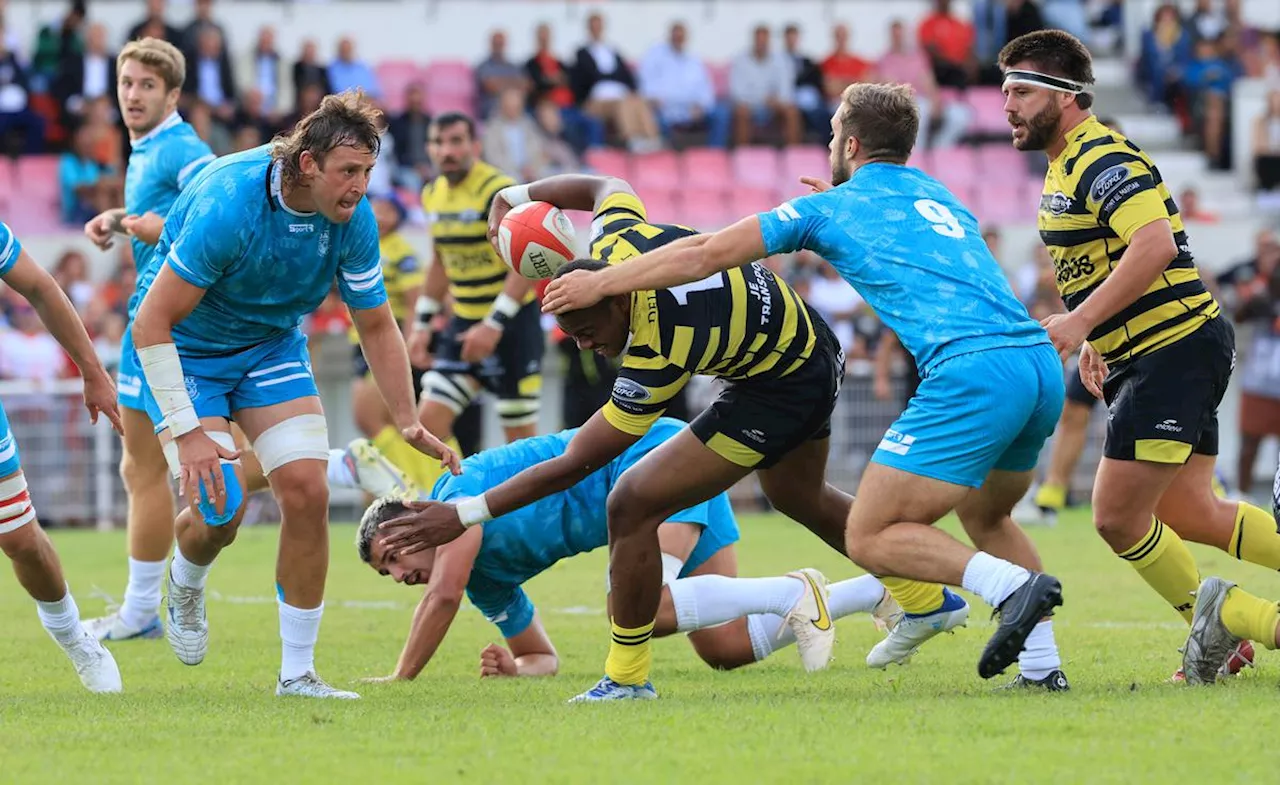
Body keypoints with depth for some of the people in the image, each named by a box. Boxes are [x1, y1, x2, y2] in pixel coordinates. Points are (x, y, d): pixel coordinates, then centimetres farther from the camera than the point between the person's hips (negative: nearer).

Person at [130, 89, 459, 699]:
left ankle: (297, 673, 0)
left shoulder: (354, 219, -17)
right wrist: (187, 430, -32)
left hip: (272, 345, 5)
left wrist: (407, 421, -8)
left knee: (307, 492, -11)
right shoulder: (228, 205, -34)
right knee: (220, 510, -16)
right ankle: (185, 587, 23)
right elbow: (152, 323, -30)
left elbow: (375, 324, 0)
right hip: (184, 348, -5)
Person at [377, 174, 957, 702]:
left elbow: (573, 466, -32)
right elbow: (606, 186, 7)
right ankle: (926, 600, 51)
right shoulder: (615, 241, -19)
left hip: (776, 393, -10)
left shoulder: (655, 362, -36)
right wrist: (517, 194, 5)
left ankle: (627, 675, -2)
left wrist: (467, 513, -31)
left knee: (632, 505, -15)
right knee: (798, 496, 35)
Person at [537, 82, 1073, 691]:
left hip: (971, 370, -7)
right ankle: (1043, 664, 15)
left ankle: (1013, 586, -23)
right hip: (1042, 364, 7)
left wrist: (600, 283, 19)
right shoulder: (941, 196, 28)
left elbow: (705, 255, 10)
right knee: (984, 516, 28)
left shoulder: (832, 207, 10)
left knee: (871, 538, -4)